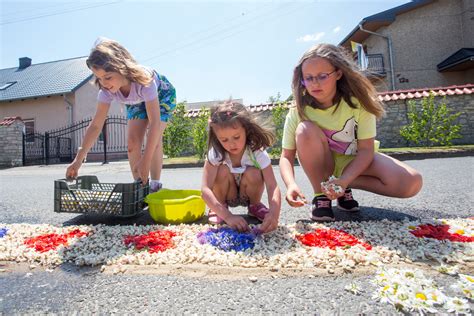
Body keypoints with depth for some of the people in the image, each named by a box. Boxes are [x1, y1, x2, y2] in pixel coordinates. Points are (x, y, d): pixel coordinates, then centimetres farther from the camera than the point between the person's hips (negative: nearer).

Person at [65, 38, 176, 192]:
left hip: (162, 94, -4)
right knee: (132, 141, -10)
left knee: (154, 139, -21)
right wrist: (78, 160, -24)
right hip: (137, 101, 4)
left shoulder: (143, 79, -43)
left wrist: (145, 162, -46)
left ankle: (155, 185, -7)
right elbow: (96, 125, -21)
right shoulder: (107, 90, -27)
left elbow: (155, 122, -44)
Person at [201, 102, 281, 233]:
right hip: (226, 195, 0)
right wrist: (228, 216, -47)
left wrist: (274, 213, -52)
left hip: (247, 196, 0)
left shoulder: (258, 153, -28)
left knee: (253, 173, -32)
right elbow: (205, 189, -36)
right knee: (223, 170, -31)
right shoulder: (215, 154, -28)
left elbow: (272, 186, -33)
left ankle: (255, 205, 1)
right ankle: (218, 210, -4)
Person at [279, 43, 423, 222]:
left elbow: (366, 149, -19)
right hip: (322, 162, 0)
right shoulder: (298, 111, -20)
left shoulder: (358, 102, -19)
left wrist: (344, 180, -35)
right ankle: (320, 195, -17)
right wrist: (291, 184, -40)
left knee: (412, 183, -22)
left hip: (355, 159, 1)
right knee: (305, 129, -33)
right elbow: (286, 156, -20)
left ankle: (345, 187, -2)